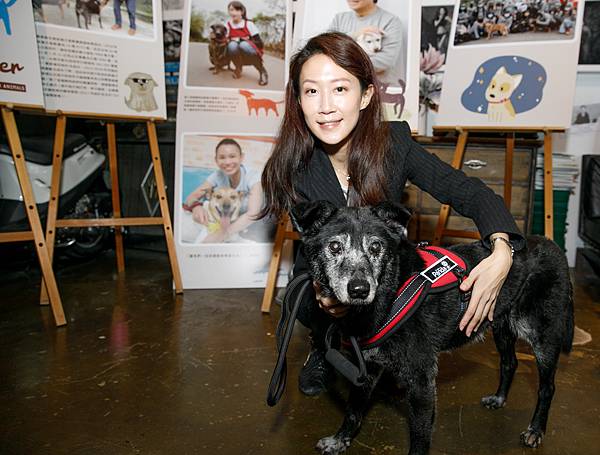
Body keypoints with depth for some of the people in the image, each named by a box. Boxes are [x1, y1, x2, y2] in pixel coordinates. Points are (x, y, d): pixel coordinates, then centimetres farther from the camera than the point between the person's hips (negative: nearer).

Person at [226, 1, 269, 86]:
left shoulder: (249, 24, -7)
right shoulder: (228, 25, -1)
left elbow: (260, 44, -9)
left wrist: (244, 40, -20)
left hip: (251, 57, -2)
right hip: (239, 57, 2)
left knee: (244, 45, -34)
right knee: (232, 45, -29)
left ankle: (262, 71, -15)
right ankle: (238, 68, -2)